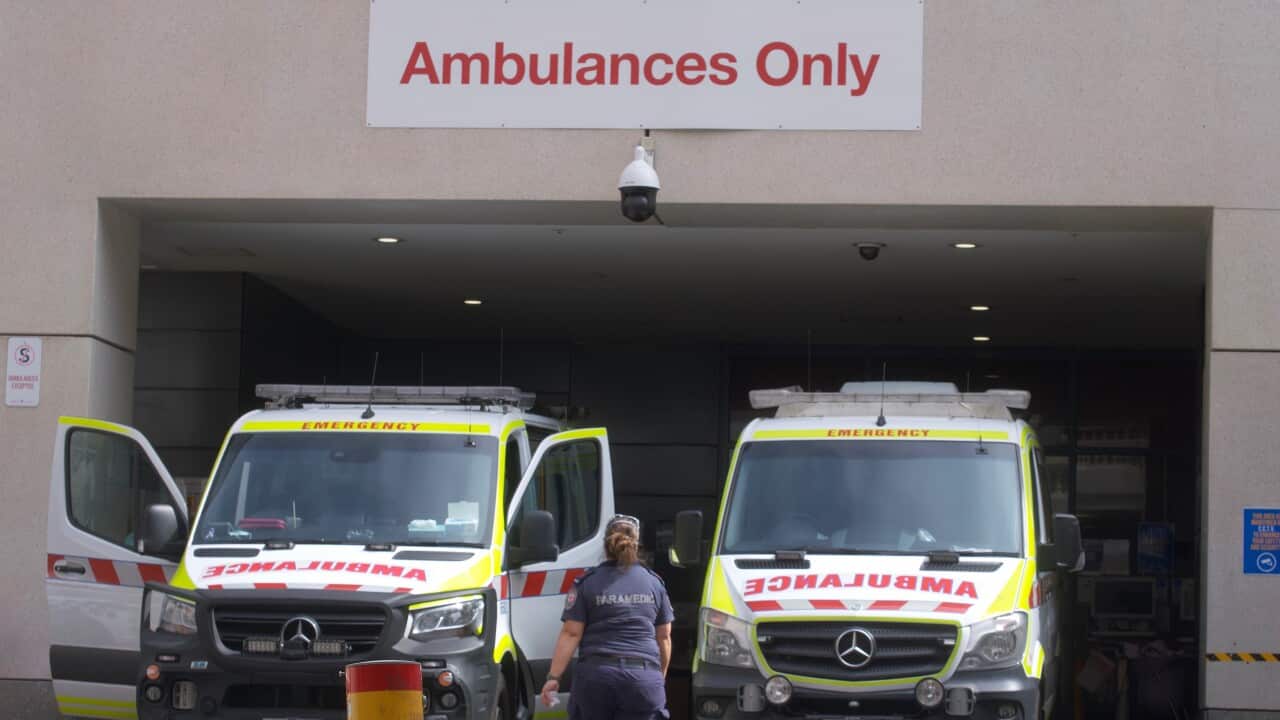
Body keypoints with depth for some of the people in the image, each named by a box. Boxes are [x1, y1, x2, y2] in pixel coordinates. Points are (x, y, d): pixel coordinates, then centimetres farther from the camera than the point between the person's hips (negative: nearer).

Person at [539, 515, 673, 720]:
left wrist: (554, 677, -2)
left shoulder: (586, 583, 3)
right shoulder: (654, 582, 11)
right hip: (645, 679, 1)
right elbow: (664, 637, 15)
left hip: (596, 674, -1)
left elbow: (571, 634, -3)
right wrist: (661, 678, 26)